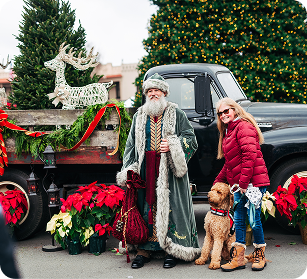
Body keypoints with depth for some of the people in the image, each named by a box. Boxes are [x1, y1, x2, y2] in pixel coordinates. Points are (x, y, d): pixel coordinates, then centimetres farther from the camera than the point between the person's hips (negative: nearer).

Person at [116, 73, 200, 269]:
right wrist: (128, 171, 7)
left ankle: (173, 250, 8)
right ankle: (145, 250, 12)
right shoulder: (139, 116, 14)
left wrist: (172, 146, -15)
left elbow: (190, 138, 2)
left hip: (170, 170, -3)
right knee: (146, 205, 4)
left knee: (170, 206, -2)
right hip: (146, 170, 3)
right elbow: (131, 144, 14)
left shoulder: (176, 113, 4)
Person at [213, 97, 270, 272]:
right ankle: (238, 259, 13)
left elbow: (250, 154, -19)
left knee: (253, 219, -2)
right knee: (239, 220, 8)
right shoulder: (228, 132, 20)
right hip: (239, 185, 9)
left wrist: (244, 182, -21)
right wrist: (218, 182, 25)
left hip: (253, 181, -9)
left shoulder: (244, 126, -9)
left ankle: (260, 255, 16)